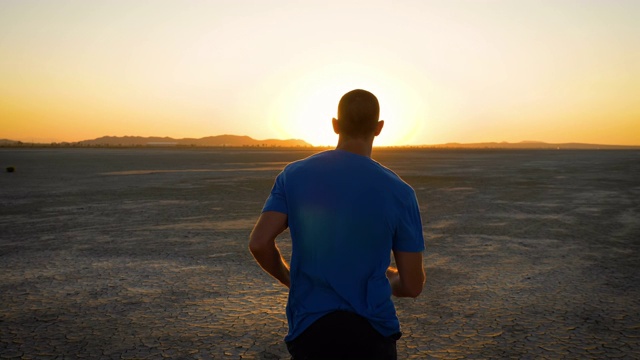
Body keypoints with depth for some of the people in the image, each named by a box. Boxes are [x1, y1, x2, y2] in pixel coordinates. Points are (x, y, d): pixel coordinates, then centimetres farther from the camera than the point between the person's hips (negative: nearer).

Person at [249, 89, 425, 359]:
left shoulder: (293, 175, -4)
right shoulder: (400, 192, -8)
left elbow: (259, 243, -11)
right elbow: (412, 286, -5)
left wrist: (288, 278, 9)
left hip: (309, 330, 2)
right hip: (372, 333, -1)